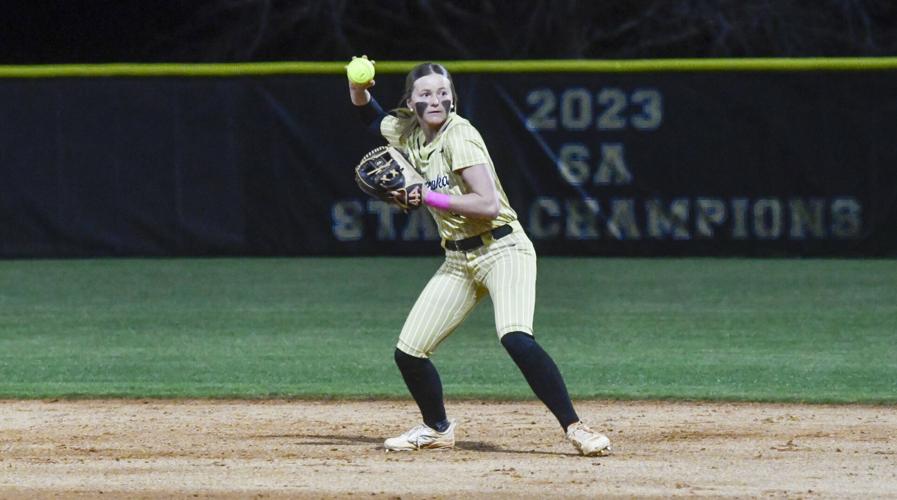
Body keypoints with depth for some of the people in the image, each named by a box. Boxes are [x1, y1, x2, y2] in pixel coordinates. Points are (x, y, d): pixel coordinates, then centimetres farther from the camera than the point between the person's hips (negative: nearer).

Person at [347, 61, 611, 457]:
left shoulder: (459, 135, -15)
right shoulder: (409, 133, 6)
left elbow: (488, 204, -24)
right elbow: (366, 111, 25)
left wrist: (426, 195, -20)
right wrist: (359, 84, 3)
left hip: (503, 250, -8)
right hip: (458, 260, 8)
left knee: (516, 340, -30)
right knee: (408, 353, 3)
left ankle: (575, 428, -25)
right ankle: (437, 429, 27)